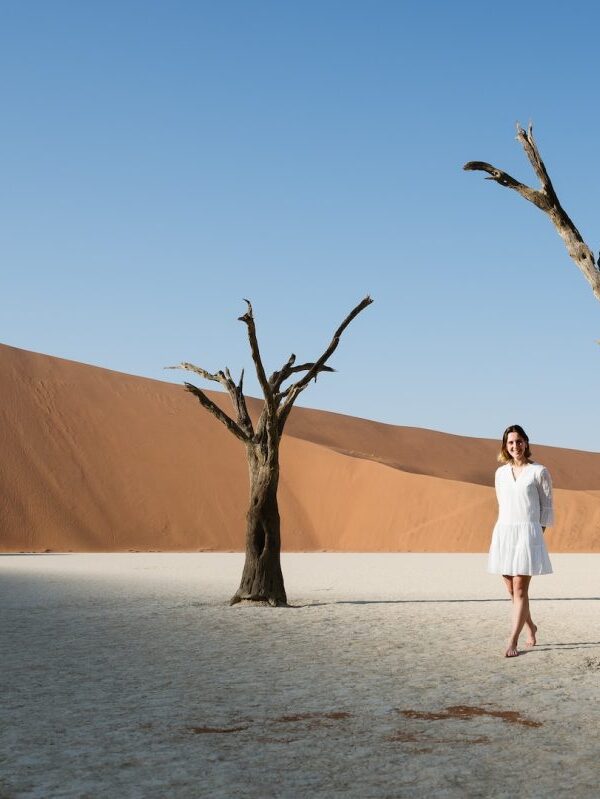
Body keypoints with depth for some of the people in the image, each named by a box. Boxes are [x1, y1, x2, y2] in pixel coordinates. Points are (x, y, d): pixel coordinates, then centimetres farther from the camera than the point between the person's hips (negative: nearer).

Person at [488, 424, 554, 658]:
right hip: (503, 533, 5)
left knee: (520, 590, -7)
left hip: (527, 533, -5)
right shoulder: (500, 472, 11)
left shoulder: (539, 471, -2)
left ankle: (512, 641, -5)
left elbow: (546, 506, 1)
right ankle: (530, 627, 31)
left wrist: (539, 533, -4)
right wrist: (507, 531, 14)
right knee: (512, 590, 10)